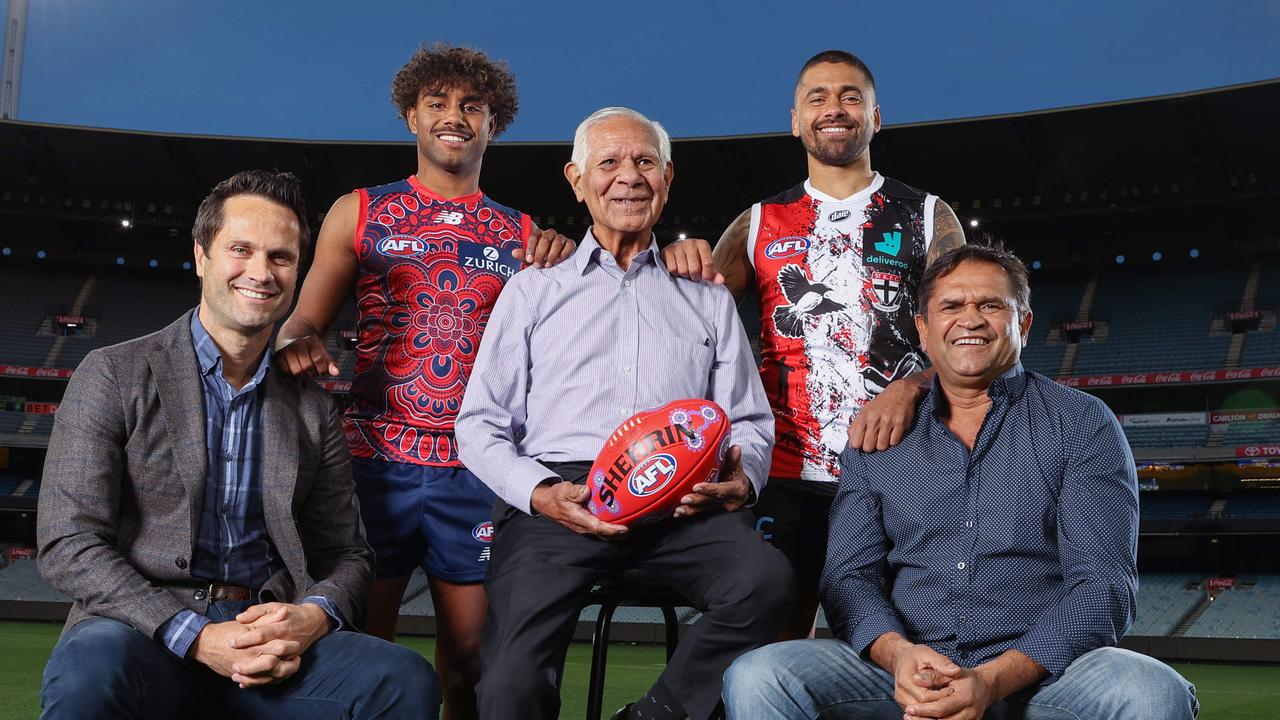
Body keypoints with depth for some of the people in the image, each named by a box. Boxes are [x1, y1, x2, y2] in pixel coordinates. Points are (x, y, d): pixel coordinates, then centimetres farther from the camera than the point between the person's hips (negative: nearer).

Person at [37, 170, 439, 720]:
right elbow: (68, 544, -5)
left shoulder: (313, 408, 13)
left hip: (271, 635, 3)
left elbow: (346, 554, 15)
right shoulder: (113, 376, 3)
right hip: (143, 628, -2)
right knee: (90, 673, -38)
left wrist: (314, 617, -10)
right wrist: (196, 635, -17)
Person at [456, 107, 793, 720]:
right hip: (558, 495, -1)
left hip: (680, 505, 2)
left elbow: (750, 421, 20)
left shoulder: (707, 300, 24)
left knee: (766, 579, -32)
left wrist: (741, 478, -5)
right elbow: (481, 426, 12)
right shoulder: (534, 290, 20)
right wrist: (541, 495, -8)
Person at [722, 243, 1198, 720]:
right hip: (904, 676, 0)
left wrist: (994, 680, -18)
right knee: (755, 678, -24)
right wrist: (897, 653, -16)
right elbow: (850, 576, 8)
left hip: (1040, 674, 0)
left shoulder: (1081, 424, 7)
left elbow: (1104, 585, -3)